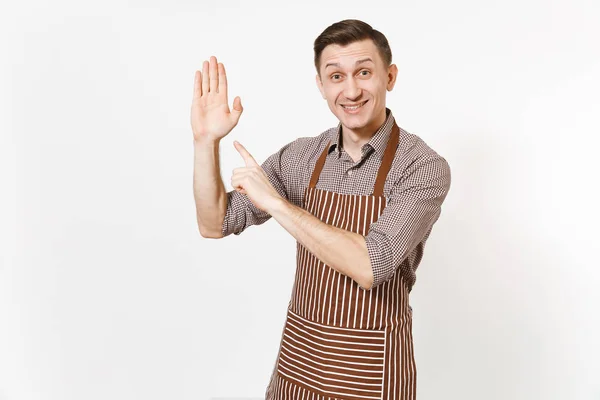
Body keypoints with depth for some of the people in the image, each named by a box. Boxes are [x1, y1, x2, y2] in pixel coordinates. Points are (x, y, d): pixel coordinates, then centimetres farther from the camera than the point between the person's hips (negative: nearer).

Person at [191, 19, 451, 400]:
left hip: (371, 369, -4)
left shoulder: (424, 166, -16)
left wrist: (275, 202, -25)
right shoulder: (299, 156, -3)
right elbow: (215, 224, -2)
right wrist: (206, 141, -15)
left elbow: (371, 266, -27)